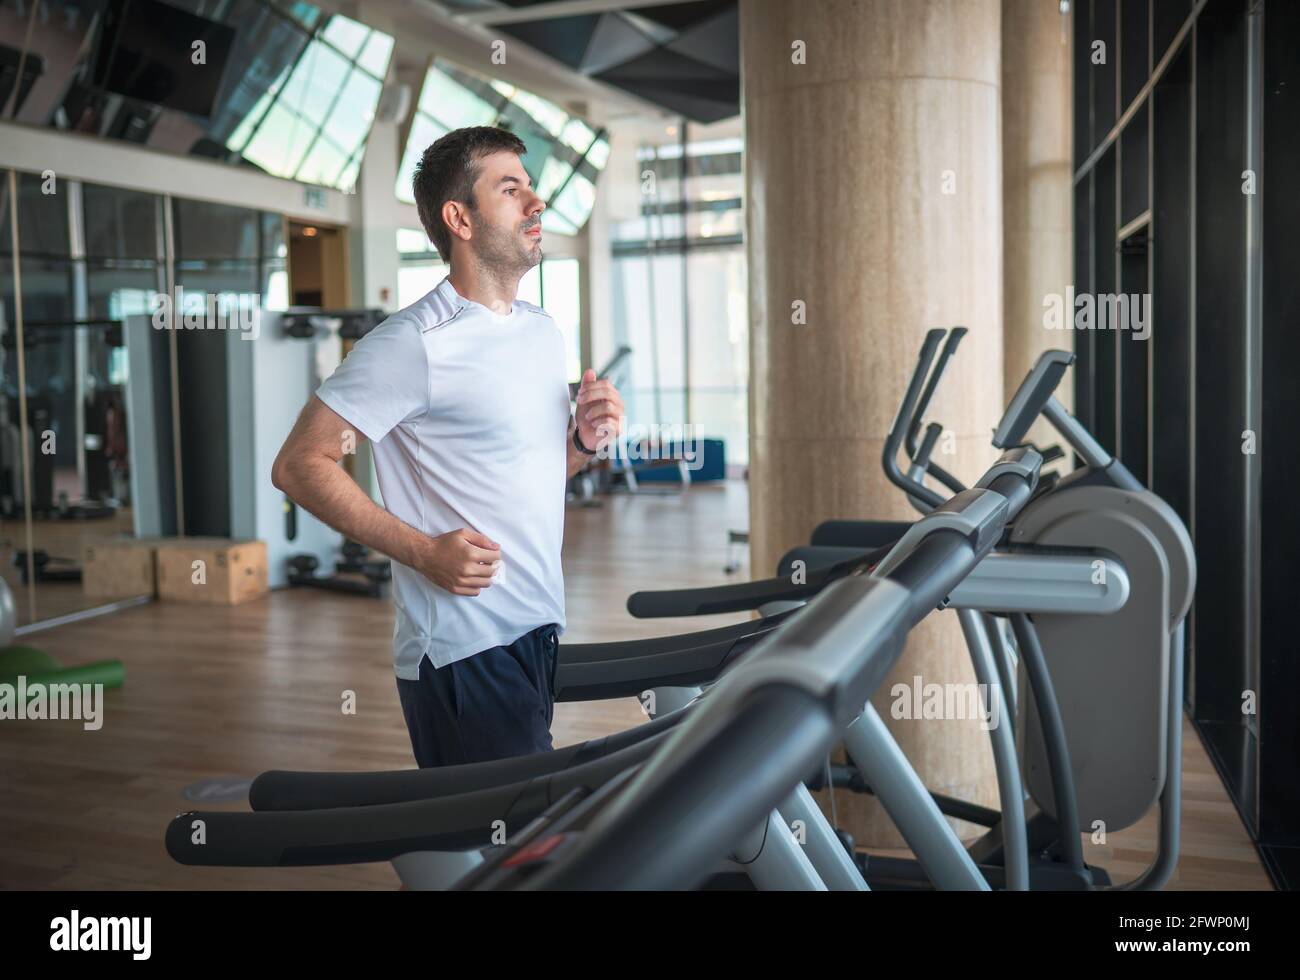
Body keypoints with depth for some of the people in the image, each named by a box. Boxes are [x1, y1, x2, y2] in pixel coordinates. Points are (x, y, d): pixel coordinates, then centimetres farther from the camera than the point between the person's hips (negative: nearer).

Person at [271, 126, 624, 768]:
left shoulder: (543, 332, 12)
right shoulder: (414, 344, -14)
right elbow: (299, 465, -14)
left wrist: (582, 442, 0)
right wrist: (424, 552, -20)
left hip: (539, 635, 8)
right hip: (464, 658, -8)